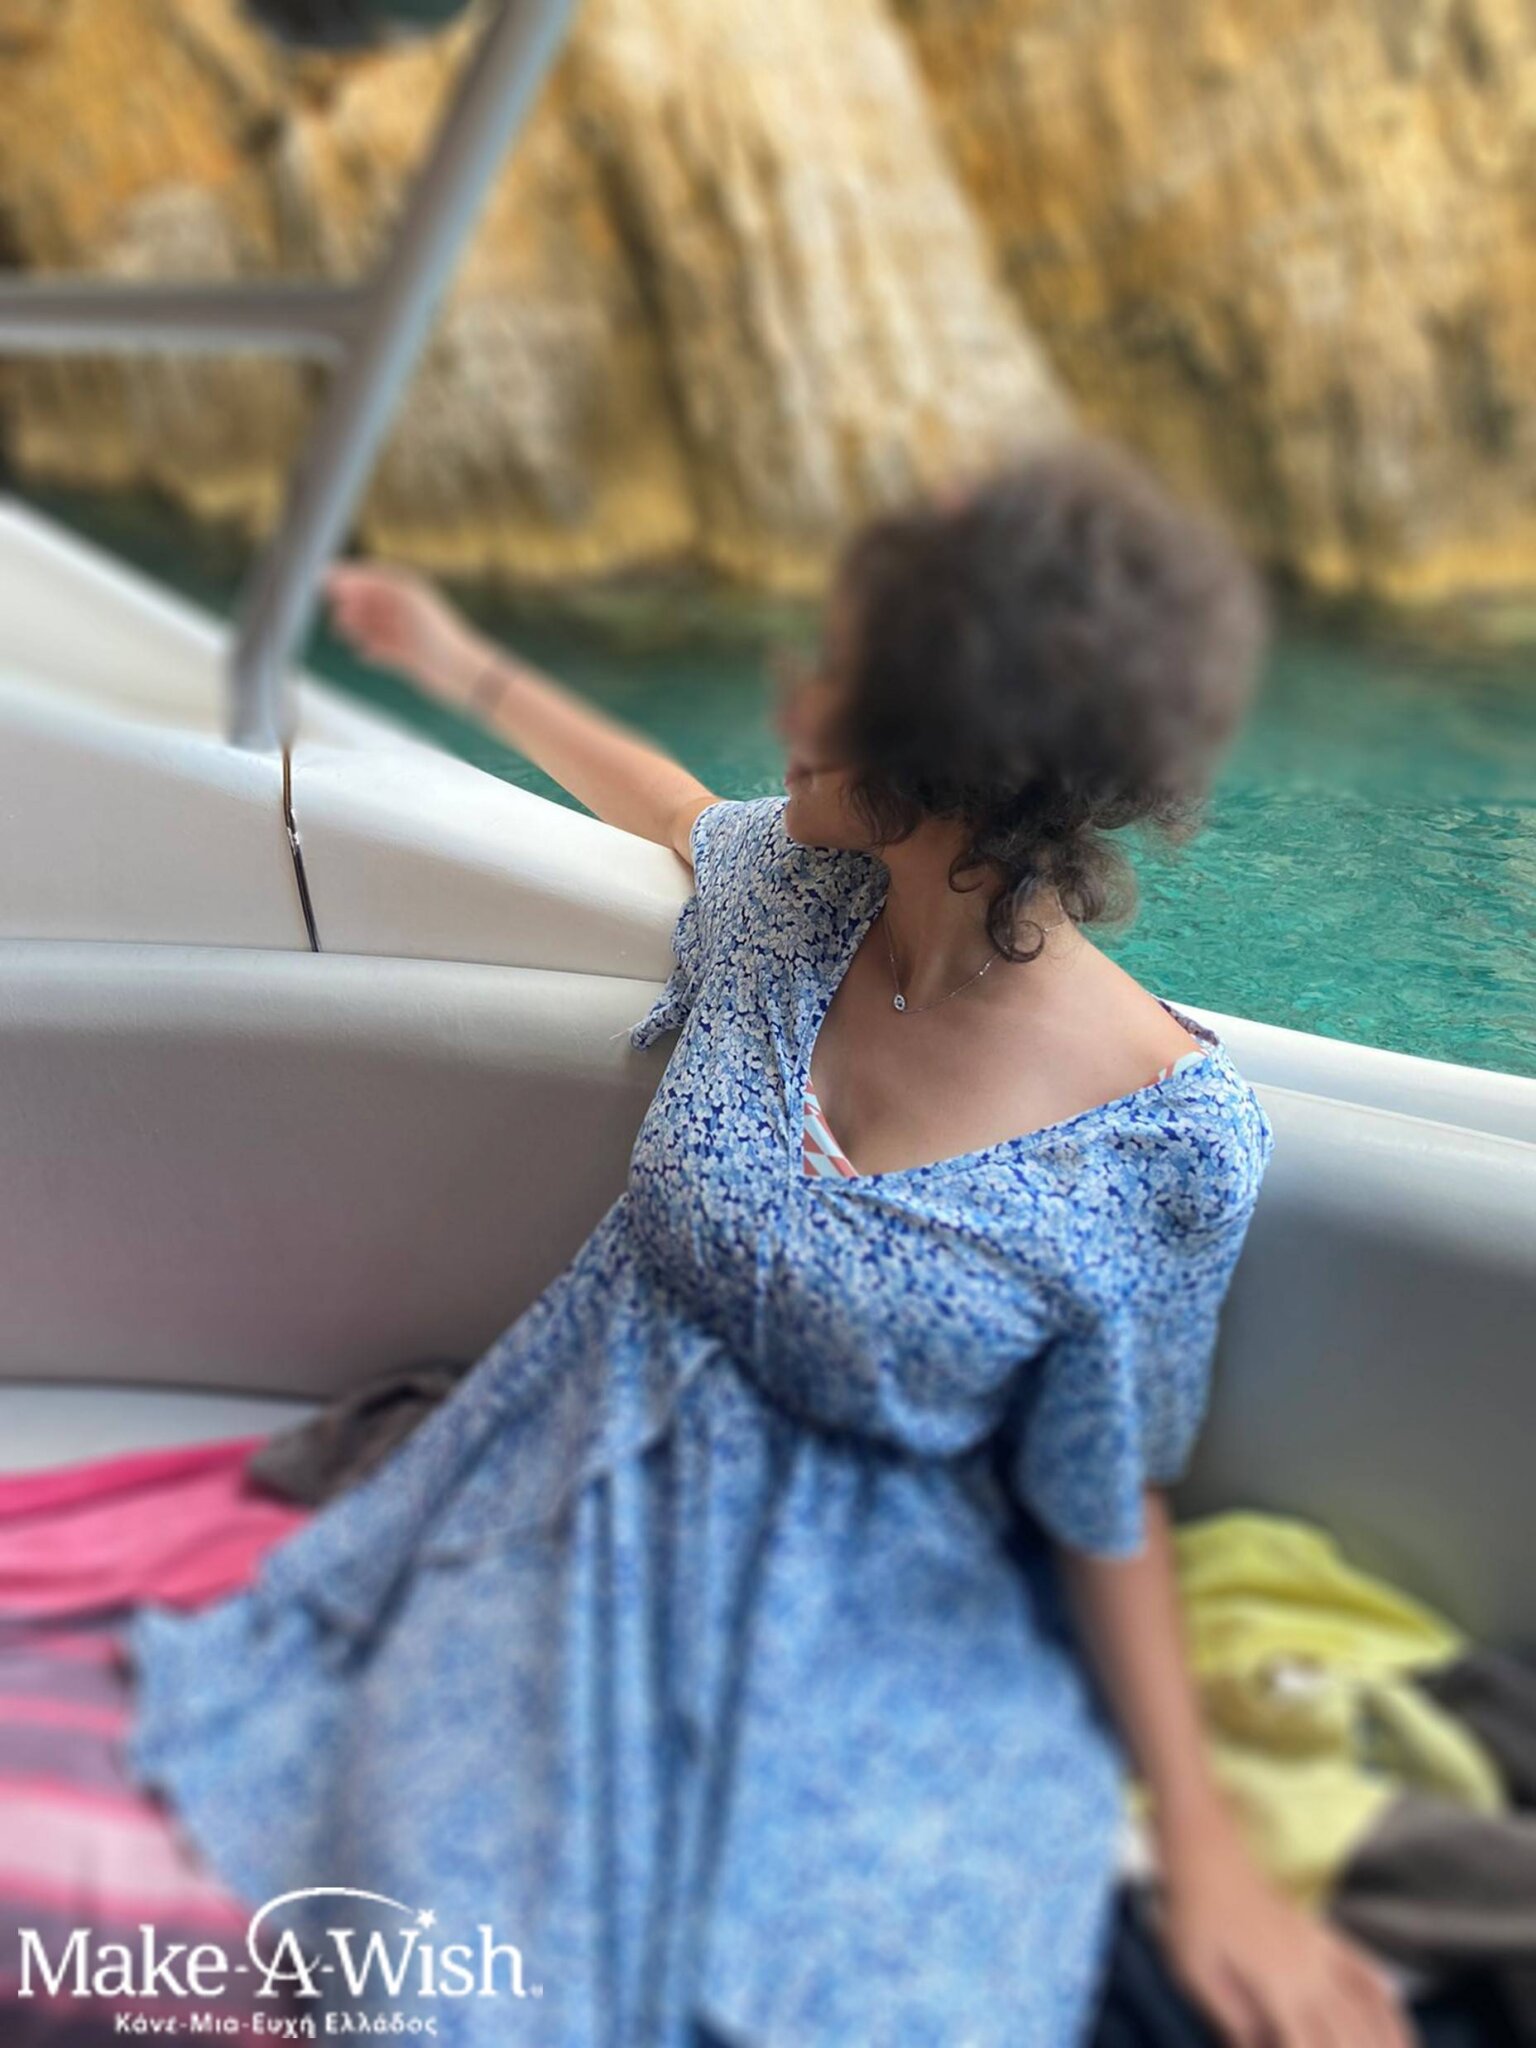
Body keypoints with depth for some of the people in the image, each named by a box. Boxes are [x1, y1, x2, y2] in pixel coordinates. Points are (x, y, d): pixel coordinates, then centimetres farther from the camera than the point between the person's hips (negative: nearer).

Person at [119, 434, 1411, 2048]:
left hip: (880, 1612, -2)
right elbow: (690, 817, 16)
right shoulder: (789, 881, -11)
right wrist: (465, 668, 23)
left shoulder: (1176, 1136, -21)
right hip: (595, 1494, 2)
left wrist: (1201, 1840, -8)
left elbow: (1104, 1500, -6)